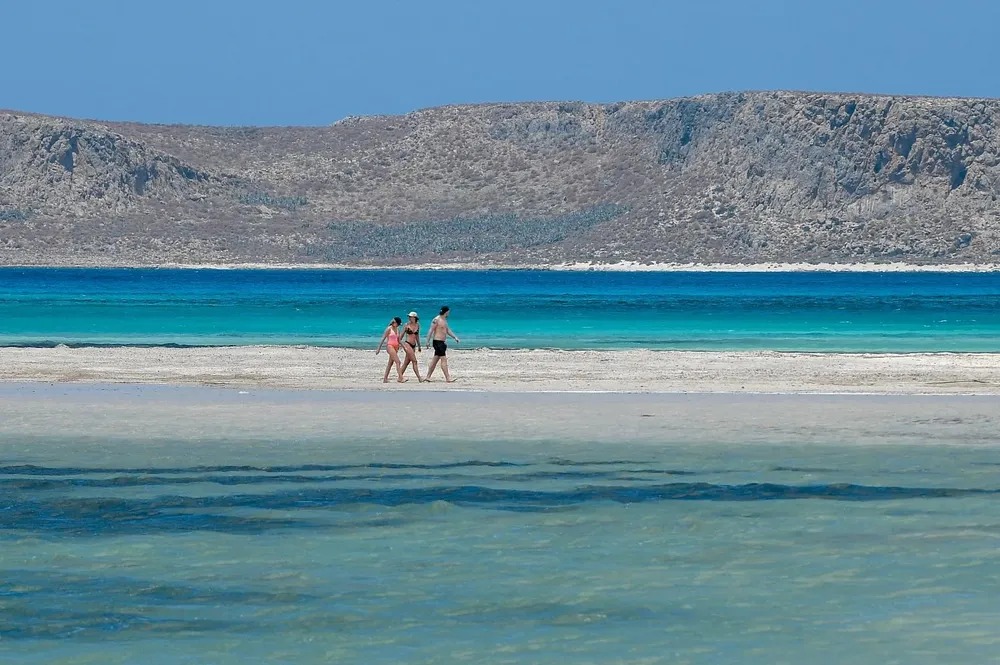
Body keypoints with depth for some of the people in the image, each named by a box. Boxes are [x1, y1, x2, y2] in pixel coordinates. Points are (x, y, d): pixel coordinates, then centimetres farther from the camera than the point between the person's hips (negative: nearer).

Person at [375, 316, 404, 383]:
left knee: (390, 363, 9)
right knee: (397, 362, -17)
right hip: (390, 346, -7)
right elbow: (383, 339, -6)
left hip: (395, 347, 7)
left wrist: (398, 348, 15)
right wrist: (379, 348, -6)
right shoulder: (389, 329, -7)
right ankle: (400, 377, -22)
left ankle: (385, 379, 14)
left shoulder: (397, 329, 12)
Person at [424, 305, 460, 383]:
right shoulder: (436, 320, -12)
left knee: (435, 360, 11)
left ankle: (427, 377, 16)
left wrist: (455, 337, 14)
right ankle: (447, 378, -12)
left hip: (442, 342, 10)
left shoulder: (444, 320, 16)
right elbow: (431, 331, -14)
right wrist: (428, 341, -19)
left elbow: (448, 330, 24)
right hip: (437, 342, -10)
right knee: (444, 359, -11)